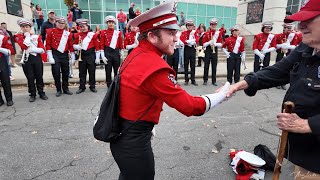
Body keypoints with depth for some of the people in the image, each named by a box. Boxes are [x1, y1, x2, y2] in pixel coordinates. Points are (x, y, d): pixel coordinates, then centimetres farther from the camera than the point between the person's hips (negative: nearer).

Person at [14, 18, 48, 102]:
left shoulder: (37, 37, 8)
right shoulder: (18, 37, 6)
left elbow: (42, 49, 0)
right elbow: (24, 46, -14)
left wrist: (33, 49, -14)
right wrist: (27, 36, -5)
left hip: (37, 58, 1)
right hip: (26, 59, 0)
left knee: (39, 76, 5)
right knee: (30, 78, 3)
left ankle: (41, 93, 17)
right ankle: (32, 95, 14)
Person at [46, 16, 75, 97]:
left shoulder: (68, 33, 7)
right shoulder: (51, 31, 0)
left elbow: (71, 45, 9)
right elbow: (48, 45, -3)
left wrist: (73, 57, 7)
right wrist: (50, 57, -10)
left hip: (65, 55, 3)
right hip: (55, 55, -2)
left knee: (66, 73, 8)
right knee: (56, 73, -1)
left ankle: (65, 89, 21)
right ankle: (58, 90, 12)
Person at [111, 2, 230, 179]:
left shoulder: (137, 54, 0)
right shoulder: (155, 67, -28)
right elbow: (189, 106, -23)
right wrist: (221, 95, -9)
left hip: (124, 135, 8)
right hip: (133, 141, -8)